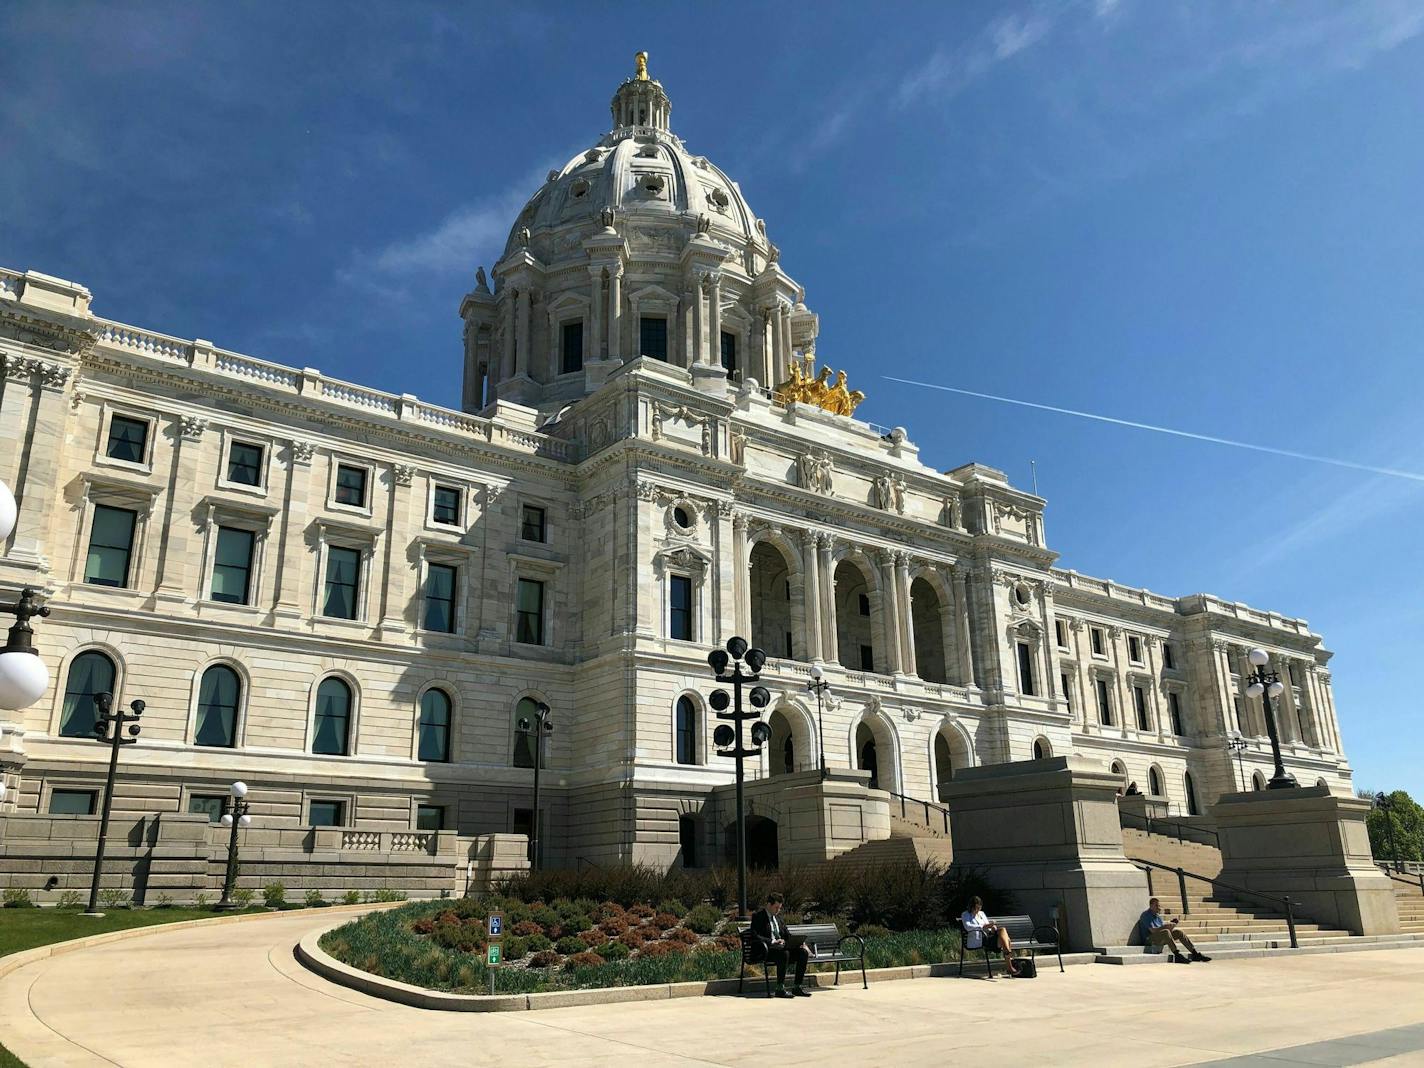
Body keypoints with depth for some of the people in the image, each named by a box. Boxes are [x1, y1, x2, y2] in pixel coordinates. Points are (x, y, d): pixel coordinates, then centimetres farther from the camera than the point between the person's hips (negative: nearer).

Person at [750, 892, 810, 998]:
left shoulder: (777, 916, 21)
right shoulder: (758, 916, -3)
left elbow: (786, 934, 22)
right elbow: (755, 936, -15)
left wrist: (799, 941, 2)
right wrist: (772, 941, -24)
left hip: (782, 946, 8)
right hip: (767, 949, -8)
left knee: (803, 952, -13)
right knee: (784, 953, -36)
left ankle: (798, 987, -9)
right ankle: (780, 989, -30)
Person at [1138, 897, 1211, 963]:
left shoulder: (1157, 915, 20)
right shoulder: (1146, 915, -10)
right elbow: (1152, 930, -22)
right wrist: (1165, 926, -30)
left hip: (1160, 938, 9)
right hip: (1149, 940, -9)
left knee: (1178, 932, -3)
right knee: (1166, 932, -34)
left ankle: (1195, 954, -5)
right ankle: (1177, 955, -43)